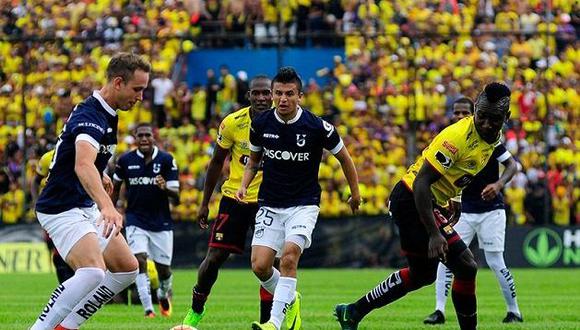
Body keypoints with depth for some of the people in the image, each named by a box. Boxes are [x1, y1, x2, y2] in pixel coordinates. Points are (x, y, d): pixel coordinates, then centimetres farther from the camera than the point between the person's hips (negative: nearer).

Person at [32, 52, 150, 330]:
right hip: (62, 210, -10)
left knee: (127, 269, 10)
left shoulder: (107, 114, 9)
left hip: (86, 208, 11)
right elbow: (83, 165, -44)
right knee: (92, 273, -29)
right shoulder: (90, 116, -24)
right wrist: (106, 206, -57)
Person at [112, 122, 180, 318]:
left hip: (161, 222, 0)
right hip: (136, 220, 0)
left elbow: (176, 199, -9)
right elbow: (116, 188, 14)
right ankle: (148, 308, -15)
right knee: (139, 261, -19)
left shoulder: (166, 160, -7)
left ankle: (163, 295, 38)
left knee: (163, 268, 5)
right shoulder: (125, 161, -3)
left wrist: (165, 188, -30)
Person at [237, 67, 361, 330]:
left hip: (303, 205, -3)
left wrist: (355, 194, 12)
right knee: (260, 266, -7)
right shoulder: (261, 123, -4)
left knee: (288, 257, -24)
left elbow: (344, 157, 4)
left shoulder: (318, 127, -13)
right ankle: (290, 301, 23)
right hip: (270, 206, 3)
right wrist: (244, 186, -2)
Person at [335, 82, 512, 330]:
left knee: (422, 274, 23)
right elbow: (422, 182, -28)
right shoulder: (458, 137, -26)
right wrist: (434, 234, -32)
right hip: (412, 200, -10)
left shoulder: (493, 138, 3)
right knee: (466, 266, -14)